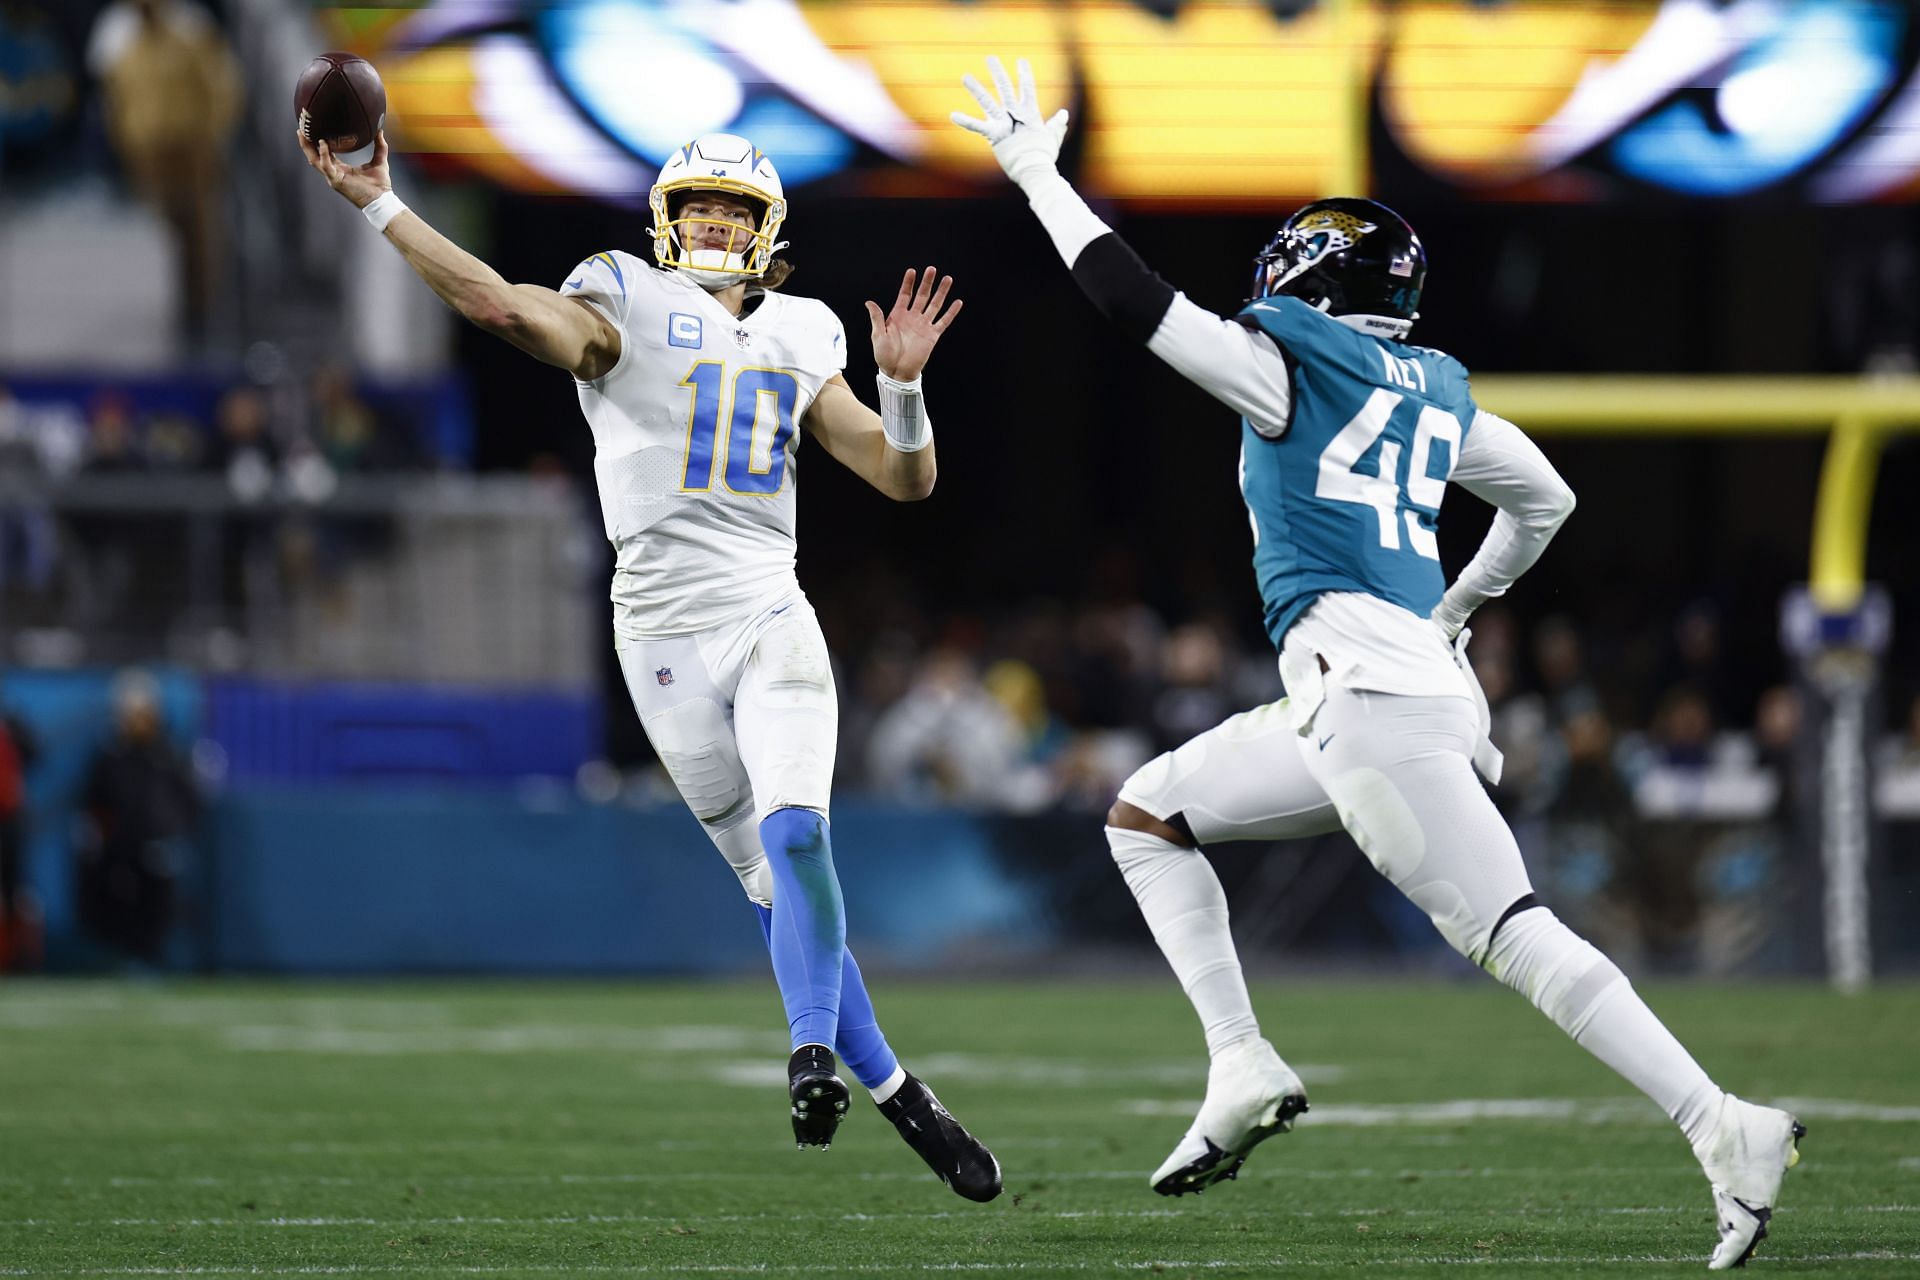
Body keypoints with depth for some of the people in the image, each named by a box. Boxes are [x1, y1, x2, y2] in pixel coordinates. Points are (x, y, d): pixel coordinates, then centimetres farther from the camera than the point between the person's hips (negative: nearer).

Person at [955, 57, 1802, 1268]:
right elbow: (1545, 501, 32)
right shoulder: (1439, 394, 20)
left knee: (1513, 933, -13)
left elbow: (1141, 302, -3)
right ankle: (1243, 1069, 8)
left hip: (1370, 685, -9)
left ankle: (1727, 1129, -19)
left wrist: (1037, 171, 8)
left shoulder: (1287, 364, -2)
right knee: (1147, 817, 18)